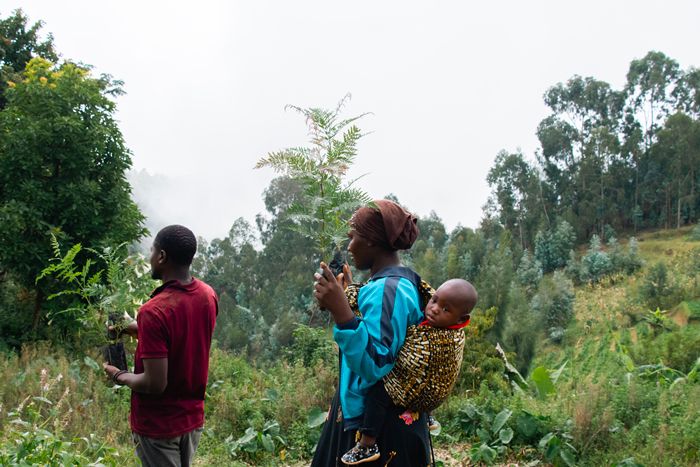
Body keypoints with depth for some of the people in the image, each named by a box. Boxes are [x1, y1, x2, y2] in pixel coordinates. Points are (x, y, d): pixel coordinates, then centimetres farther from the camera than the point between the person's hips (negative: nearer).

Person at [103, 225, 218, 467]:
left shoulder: (154, 311, -27)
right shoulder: (208, 296, -5)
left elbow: (155, 384, -26)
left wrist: (120, 376, -8)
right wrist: (138, 328, 14)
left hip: (159, 425, -7)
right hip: (193, 417, 7)